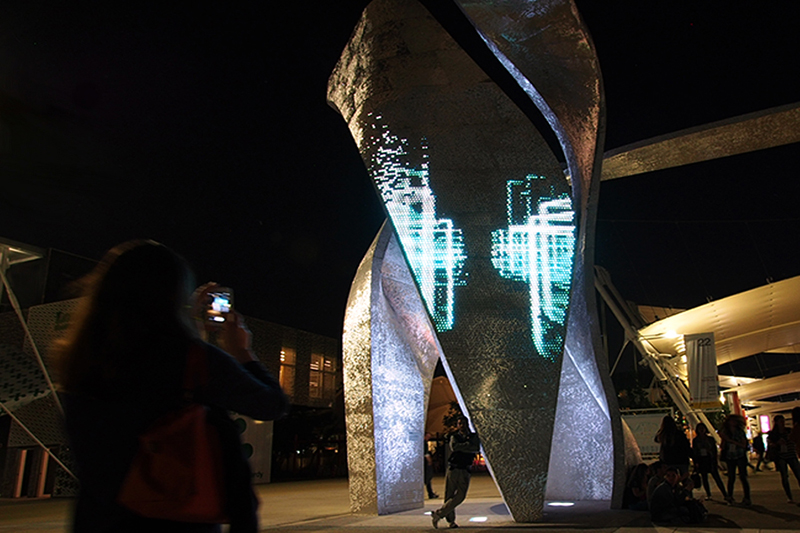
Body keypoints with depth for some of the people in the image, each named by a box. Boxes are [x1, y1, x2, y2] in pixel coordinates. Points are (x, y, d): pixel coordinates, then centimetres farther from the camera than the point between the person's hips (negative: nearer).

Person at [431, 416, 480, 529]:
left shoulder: (473, 437, 11)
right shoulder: (454, 437, 8)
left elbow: (477, 448, -9)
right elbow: (454, 447, -15)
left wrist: (461, 447, -12)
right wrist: (468, 445, -9)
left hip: (465, 471, 1)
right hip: (453, 469, 0)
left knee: (460, 496, -11)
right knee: (449, 496, -1)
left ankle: (439, 513, -6)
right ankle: (451, 520, 11)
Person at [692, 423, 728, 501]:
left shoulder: (710, 439, 6)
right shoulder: (695, 440, 6)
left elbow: (714, 450, 6)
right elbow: (694, 452, 6)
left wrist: (715, 461, -2)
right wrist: (696, 462, -3)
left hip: (710, 460, -1)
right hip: (701, 461, 1)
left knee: (716, 477, -8)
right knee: (704, 478, 4)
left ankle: (725, 494, -6)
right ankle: (708, 494, 13)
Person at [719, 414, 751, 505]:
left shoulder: (740, 432, 0)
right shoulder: (726, 433, 6)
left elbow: (743, 445, -8)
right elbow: (723, 447, 4)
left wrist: (732, 441, -16)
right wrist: (723, 439, -12)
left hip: (740, 457, -2)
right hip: (730, 458, 2)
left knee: (743, 477, -6)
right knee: (731, 477, 3)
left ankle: (747, 498, -2)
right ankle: (730, 496, 13)